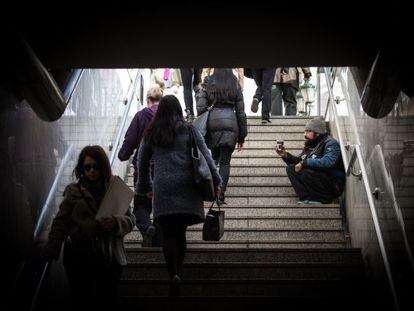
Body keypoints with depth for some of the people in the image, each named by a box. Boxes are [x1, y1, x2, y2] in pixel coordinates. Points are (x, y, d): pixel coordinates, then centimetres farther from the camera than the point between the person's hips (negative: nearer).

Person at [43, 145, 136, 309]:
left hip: (109, 258, 1)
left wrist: (116, 223, -16)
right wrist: (50, 251, -3)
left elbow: (130, 220, 5)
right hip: (79, 259, 0)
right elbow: (61, 222, 3)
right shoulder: (73, 191, 5)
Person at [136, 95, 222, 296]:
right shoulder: (188, 130, 6)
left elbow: (142, 162, 18)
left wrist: (145, 187, 31)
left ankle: (173, 275, -16)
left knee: (168, 234, -2)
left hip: (162, 187, 0)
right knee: (180, 232, 9)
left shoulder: (151, 134, 11)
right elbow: (205, 156, 2)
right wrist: (215, 180, 8)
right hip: (186, 186, 0)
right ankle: (179, 271, 9)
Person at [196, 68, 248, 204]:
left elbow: (201, 107, -2)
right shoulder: (235, 84, 9)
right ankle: (221, 194, -3)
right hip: (230, 123, 0)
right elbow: (240, 111, 9)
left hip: (212, 122, 0)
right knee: (225, 161, 3)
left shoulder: (208, 83, 6)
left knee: (214, 157, 17)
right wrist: (242, 136, 14)